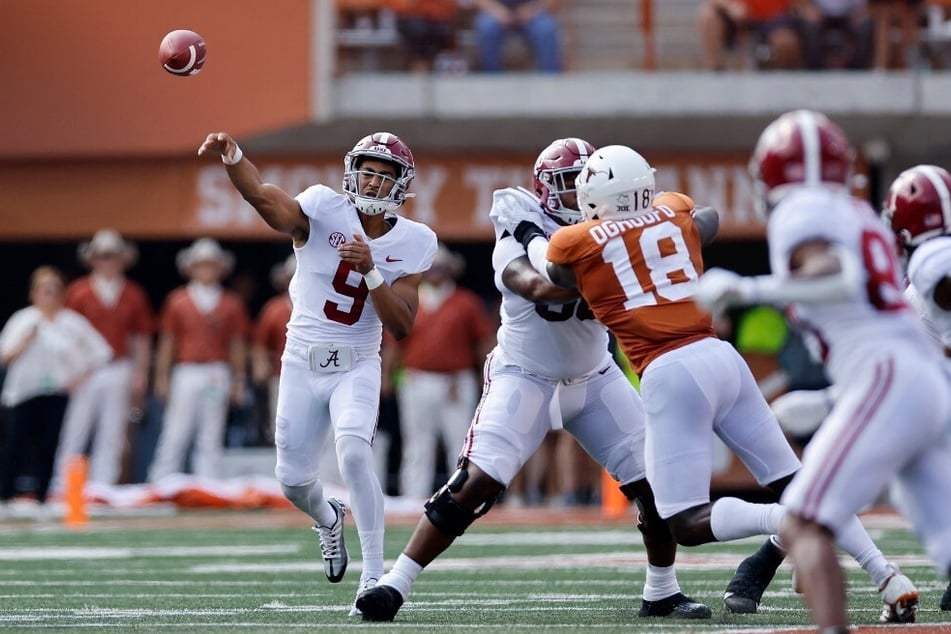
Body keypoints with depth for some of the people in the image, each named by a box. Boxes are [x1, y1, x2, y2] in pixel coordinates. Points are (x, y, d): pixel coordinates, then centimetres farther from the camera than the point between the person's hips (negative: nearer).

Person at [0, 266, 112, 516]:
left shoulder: (73, 322, 2)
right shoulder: (23, 320, 3)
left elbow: (101, 352, 3)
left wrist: (80, 378, -5)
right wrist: (26, 340, -15)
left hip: (58, 394, 0)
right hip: (24, 393, 0)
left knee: (48, 448, -3)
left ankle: (42, 498, 4)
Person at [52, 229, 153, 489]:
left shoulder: (134, 295, 9)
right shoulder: (78, 292, 3)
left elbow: (142, 338, 12)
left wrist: (140, 373, 5)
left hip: (120, 370, 2)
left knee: (111, 436, 2)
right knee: (74, 431, -5)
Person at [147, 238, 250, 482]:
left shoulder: (231, 304, 8)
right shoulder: (177, 301, 4)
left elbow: (237, 345, 10)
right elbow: (167, 341, 6)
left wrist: (238, 380, 8)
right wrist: (161, 377, 3)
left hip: (217, 376, 1)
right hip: (186, 372, -1)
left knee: (211, 437, 3)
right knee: (175, 435, -5)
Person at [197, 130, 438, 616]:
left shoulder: (412, 244, -5)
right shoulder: (324, 211, -11)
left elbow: (401, 326, -11)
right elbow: (265, 198, -31)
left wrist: (370, 271, -25)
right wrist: (232, 157, -51)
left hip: (357, 366, -1)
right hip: (302, 363, 1)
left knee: (354, 452, -26)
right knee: (293, 480, 6)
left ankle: (374, 576, -21)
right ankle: (328, 519, 44)